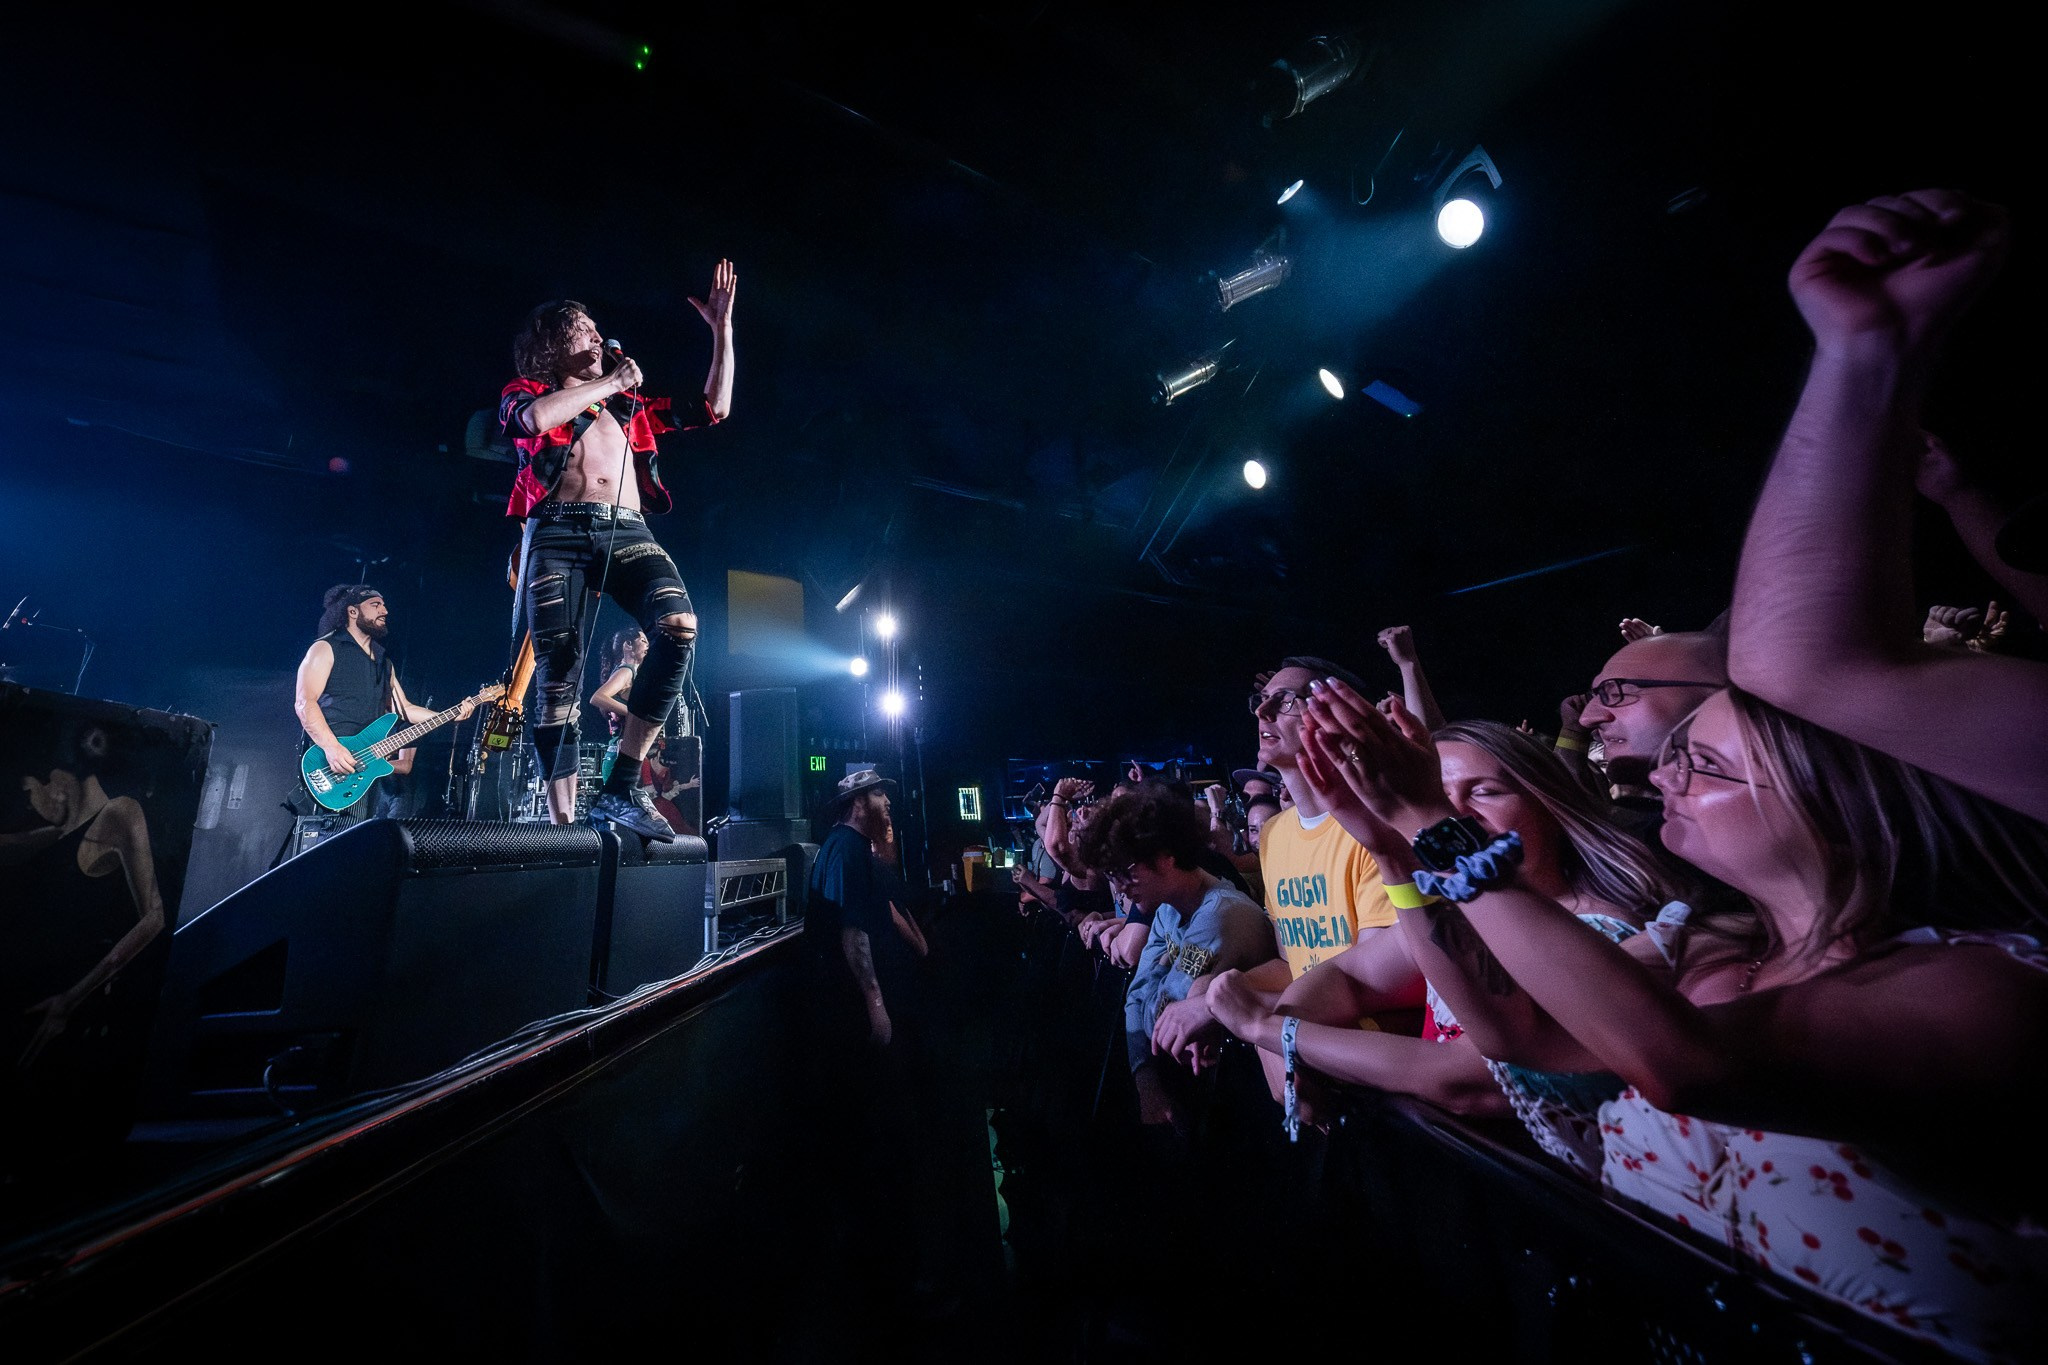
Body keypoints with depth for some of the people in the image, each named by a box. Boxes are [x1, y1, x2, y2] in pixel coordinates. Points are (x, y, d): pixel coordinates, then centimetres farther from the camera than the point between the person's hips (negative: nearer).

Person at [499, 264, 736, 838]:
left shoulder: (630, 407, 31)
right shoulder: (523, 395, 21)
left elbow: (715, 408, 28)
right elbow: (535, 418, -5)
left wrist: (721, 329, 26)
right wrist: (610, 381, 6)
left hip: (628, 535, 2)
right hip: (557, 534, -1)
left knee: (680, 626, -29)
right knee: (557, 674, -14)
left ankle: (622, 788, -21)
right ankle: (563, 824, -11)